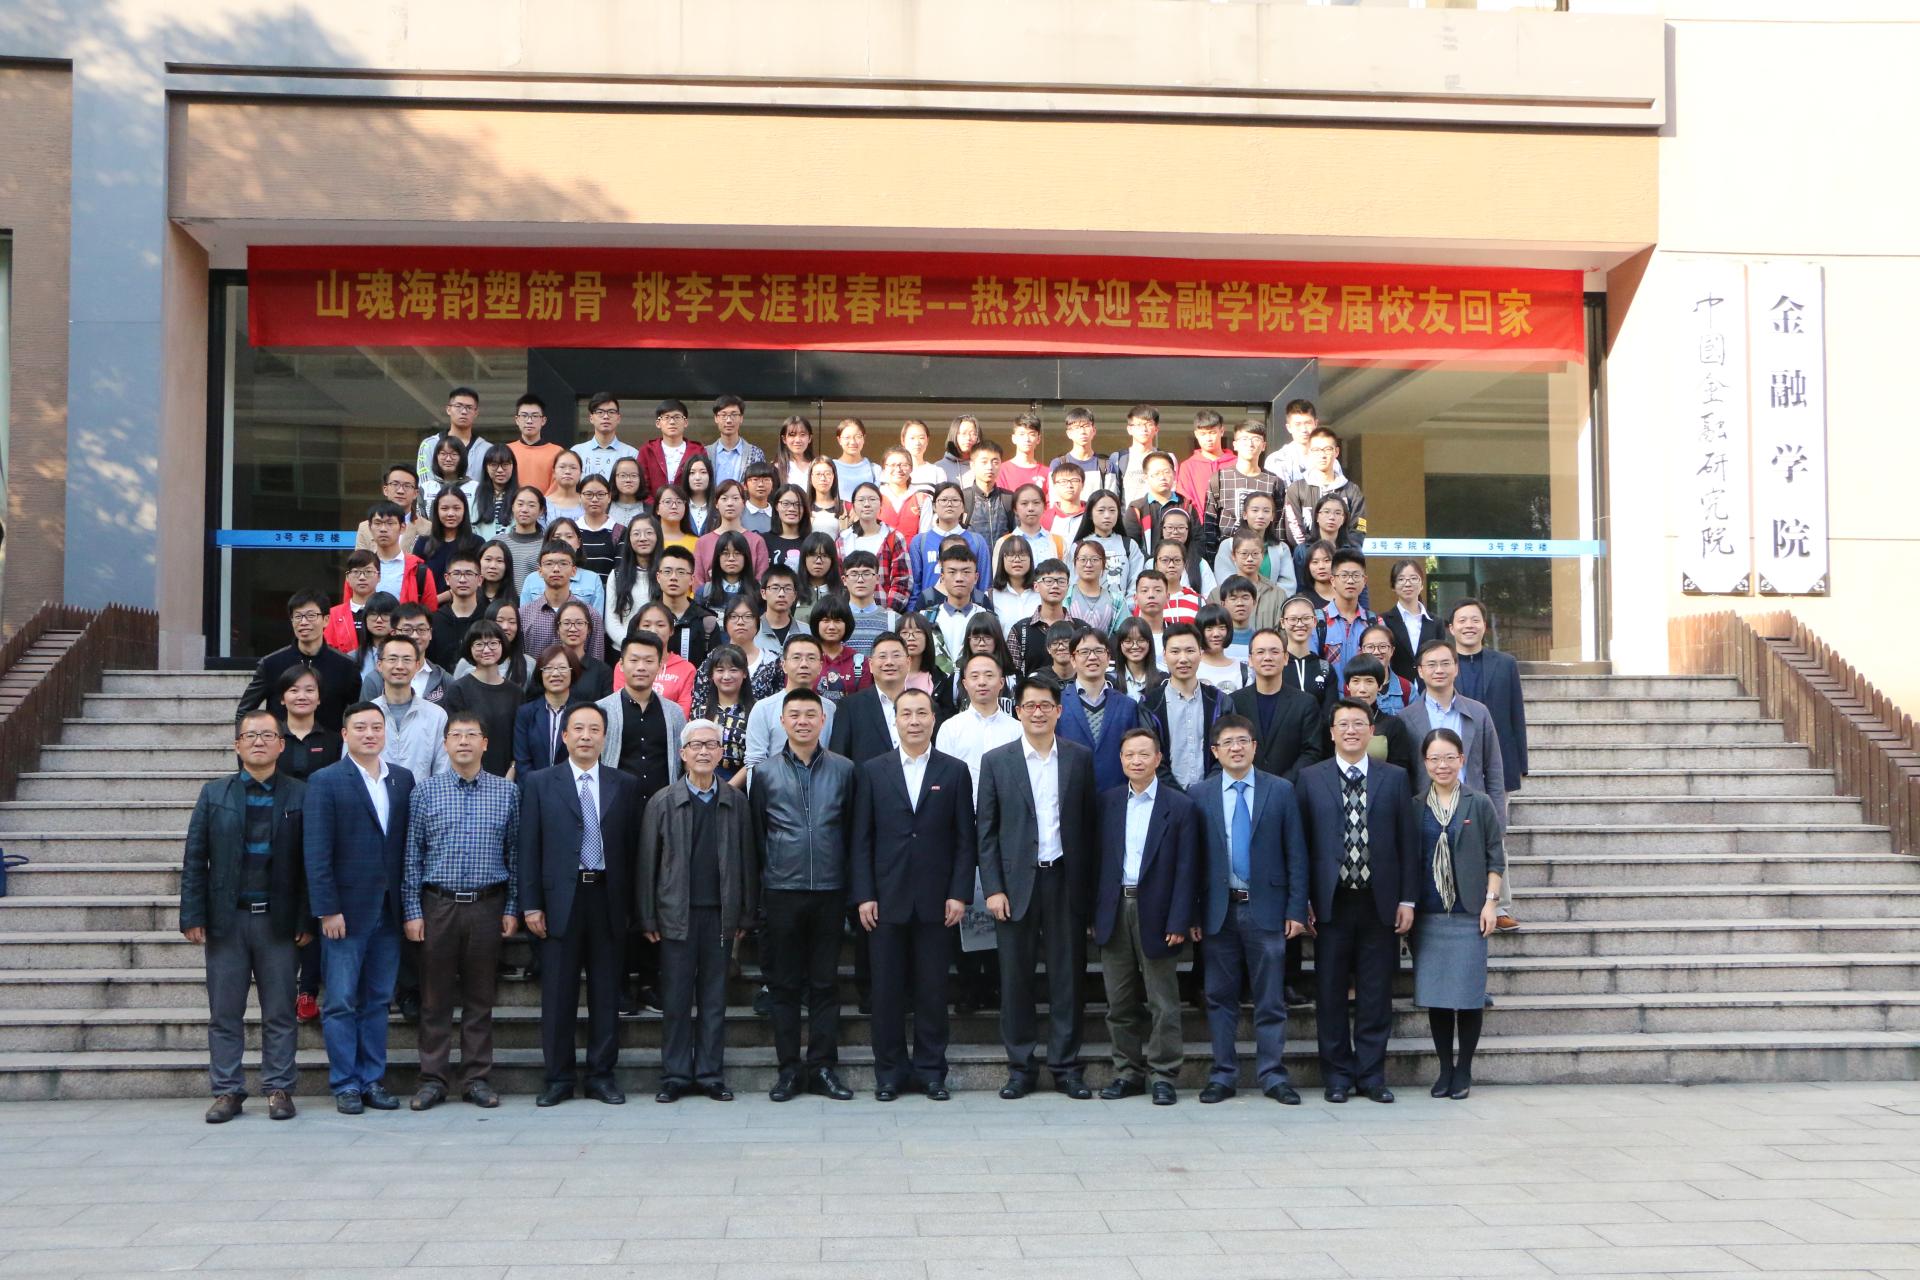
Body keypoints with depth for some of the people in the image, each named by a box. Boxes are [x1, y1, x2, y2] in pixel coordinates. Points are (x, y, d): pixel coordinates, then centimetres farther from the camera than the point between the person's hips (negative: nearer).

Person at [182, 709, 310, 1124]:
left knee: (280, 1012, 5)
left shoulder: (301, 795, 2)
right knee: (224, 1012, 6)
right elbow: (195, 859, 5)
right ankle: (227, 1091, 15)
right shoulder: (214, 794, 7)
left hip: (278, 919, -1)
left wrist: (307, 920, -5)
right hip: (226, 918, 1)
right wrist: (192, 916, -3)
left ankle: (279, 1089, 13)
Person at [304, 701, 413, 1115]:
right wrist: (327, 910, -13)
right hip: (346, 910, -4)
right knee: (341, 1002, 2)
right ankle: (345, 1085, 10)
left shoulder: (403, 780, 10)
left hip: (388, 910, 4)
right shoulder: (326, 781, -3)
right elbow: (317, 851, -7)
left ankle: (373, 1080, 18)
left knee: (378, 1001, 10)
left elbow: (407, 844, 9)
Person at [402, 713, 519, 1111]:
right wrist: (412, 911, -2)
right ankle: (433, 1079, 13)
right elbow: (412, 856, 4)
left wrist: (512, 909, 2)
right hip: (438, 904, 0)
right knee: (435, 996, 4)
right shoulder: (425, 792, 4)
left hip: (488, 905, 0)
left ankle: (477, 1078, 14)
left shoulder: (507, 792, 5)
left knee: (480, 996, 6)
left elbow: (515, 853, 6)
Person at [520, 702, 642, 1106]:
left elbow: (631, 846, 5)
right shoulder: (539, 783, 5)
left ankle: (602, 1076, 15)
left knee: (606, 993, 6)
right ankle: (558, 1079, 13)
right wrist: (530, 904, -4)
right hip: (560, 900, -1)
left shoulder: (623, 785, 8)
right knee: (558, 994, 3)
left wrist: (629, 902, -1)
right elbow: (529, 847, 2)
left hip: (607, 897, 1)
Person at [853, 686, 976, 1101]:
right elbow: (862, 838, 4)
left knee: (932, 989, 5)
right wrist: (863, 895, -3)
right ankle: (890, 1072, 15)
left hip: (936, 900, 0)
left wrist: (960, 894, -4)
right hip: (886, 899, 0)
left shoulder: (954, 772, 5)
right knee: (887, 989, 4)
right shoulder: (873, 771, 6)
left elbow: (965, 838, 4)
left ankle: (931, 1070, 16)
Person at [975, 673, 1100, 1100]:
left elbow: (1090, 824, 6)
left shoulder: (1080, 758, 6)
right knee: (1015, 978, 3)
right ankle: (1021, 1066, 14)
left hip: (1066, 880, 1)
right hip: (1016, 881, 0)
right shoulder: (996, 761, 4)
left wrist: (1089, 884, 0)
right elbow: (985, 830, 3)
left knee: (1067, 976, 5)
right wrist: (993, 888, -4)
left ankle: (1066, 1066, 14)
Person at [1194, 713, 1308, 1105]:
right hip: (1219, 910, 1)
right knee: (1220, 998, 7)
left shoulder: (1281, 791, 3)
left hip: (1266, 908, -1)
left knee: (1271, 999, 3)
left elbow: (1296, 853, 2)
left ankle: (1272, 1075, 10)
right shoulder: (1201, 797, 5)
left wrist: (1296, 909, -4)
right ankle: (1223, 1075, 15)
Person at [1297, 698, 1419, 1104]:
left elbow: (1408, 841, 6)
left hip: (1380, 903, 1)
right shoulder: (1310, 778, 4)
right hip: (1331, 903, -1)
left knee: (1376, 995, 5)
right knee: (1331, 994, 5)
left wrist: (1408, 899, 1)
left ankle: (1372, 1075, 15)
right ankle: (1337, 1075, 15)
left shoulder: (1395, 778, 7)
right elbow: (1300, 842, 2)